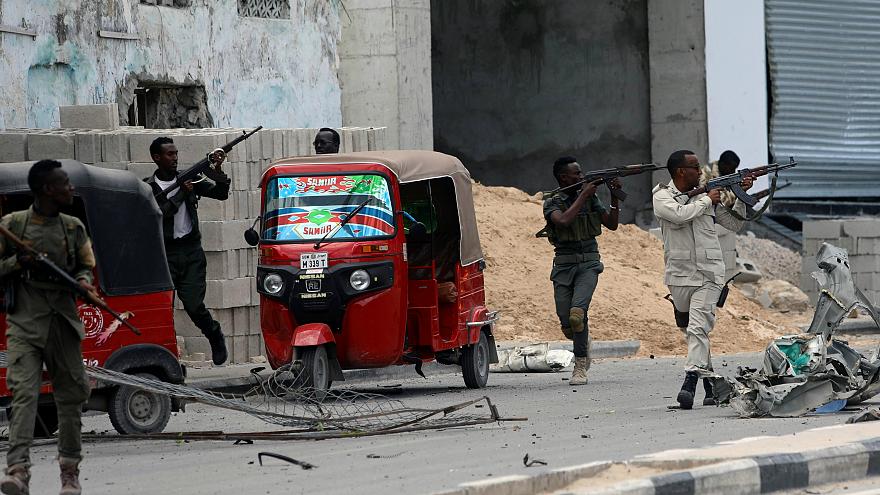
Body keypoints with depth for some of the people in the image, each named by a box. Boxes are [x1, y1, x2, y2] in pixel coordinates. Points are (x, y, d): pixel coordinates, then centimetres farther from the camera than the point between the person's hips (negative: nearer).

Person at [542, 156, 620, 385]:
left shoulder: (590, 198, 8)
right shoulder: (552, 203, -1)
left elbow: (611, 224, 8)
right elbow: (563, 220, -21)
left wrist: (614, 197, -4)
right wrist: (583, 196, -18)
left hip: (588, 263, 0)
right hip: (564, 265, 0)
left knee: (577, 314, -23)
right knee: (567, 323, -1)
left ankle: (580, 367, -14)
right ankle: (584, 343, 35)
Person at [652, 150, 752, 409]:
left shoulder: (707, 195, 10)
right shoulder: (662, 197, 0)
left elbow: (735, 224, 19)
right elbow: (680, 214, -21)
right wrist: (707, 200, -8)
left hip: (709, 276, 0)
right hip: (679, 276, 0)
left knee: (698, 329, -15)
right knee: (690, 331, 10)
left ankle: (690, 384, -25)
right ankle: (711, 385, 23)